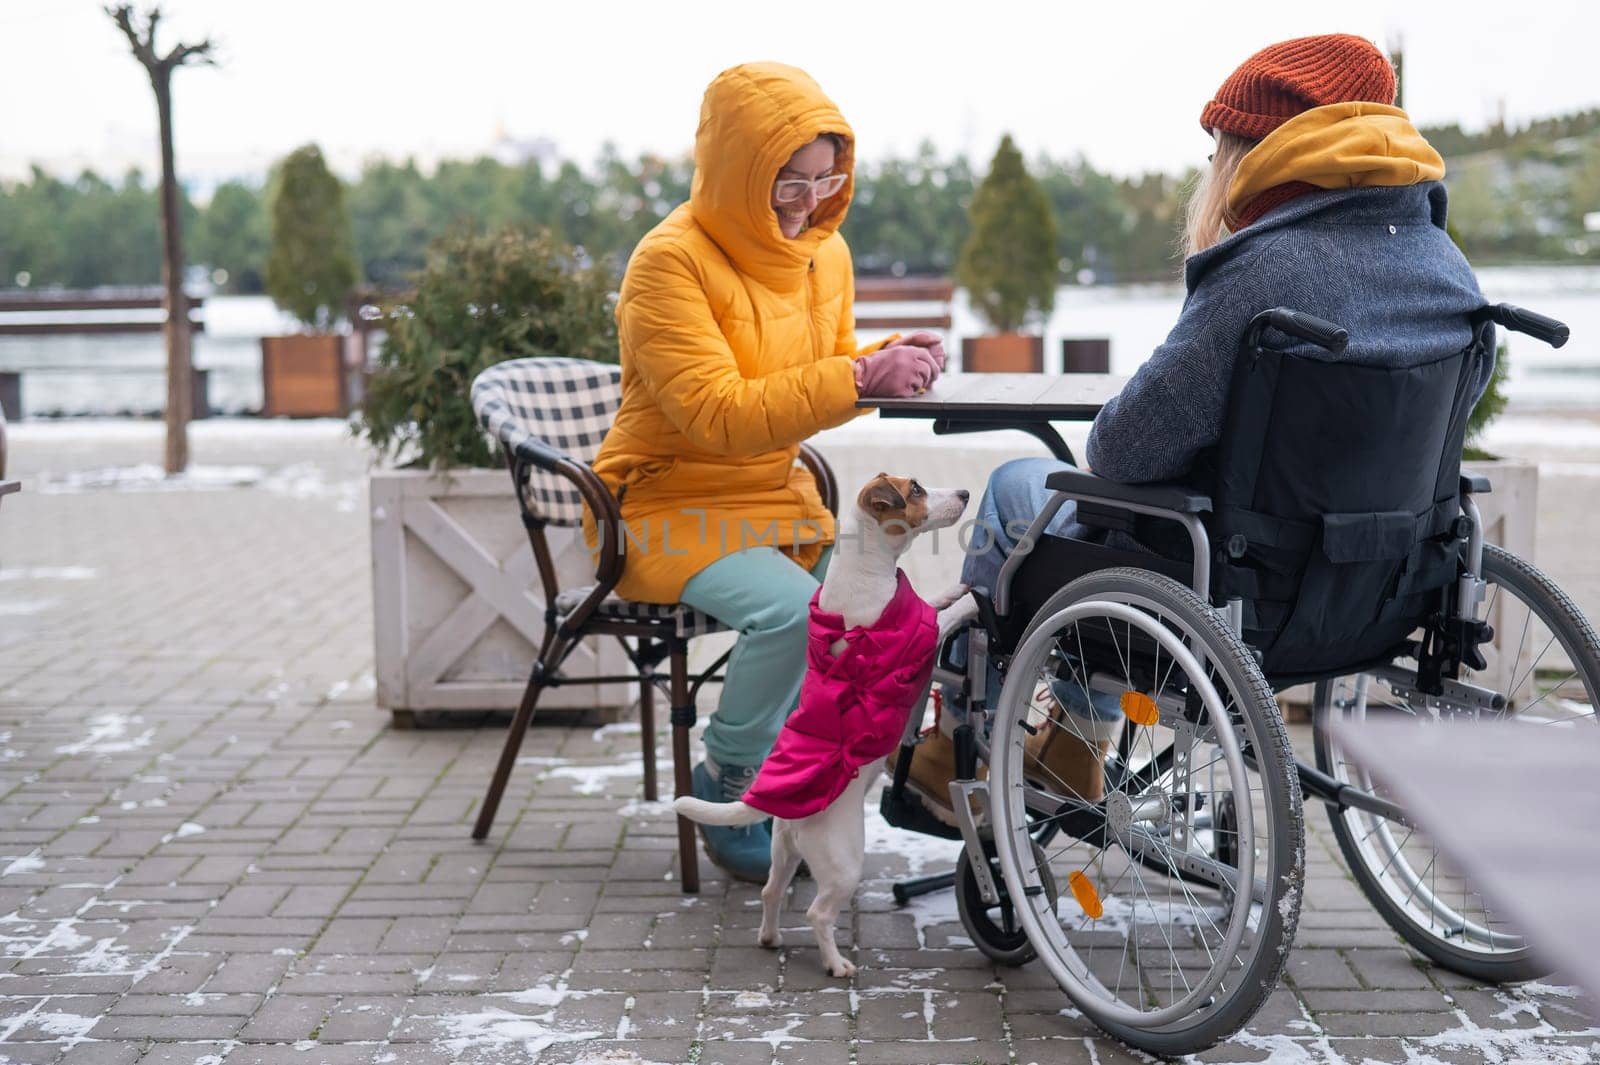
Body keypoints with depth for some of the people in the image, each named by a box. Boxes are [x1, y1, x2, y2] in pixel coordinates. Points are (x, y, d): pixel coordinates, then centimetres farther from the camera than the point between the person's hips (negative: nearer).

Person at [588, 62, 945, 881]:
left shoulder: (824, 252, 6)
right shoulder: (671, 261, -18)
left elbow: (825, 385, 12)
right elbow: (719, 416, -25)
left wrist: (888, 365, -11)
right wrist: (858, 376, -31)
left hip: (774, 498, 7)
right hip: (669, 504, -7)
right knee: (790, 608, -31)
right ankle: (725, 786, -5)